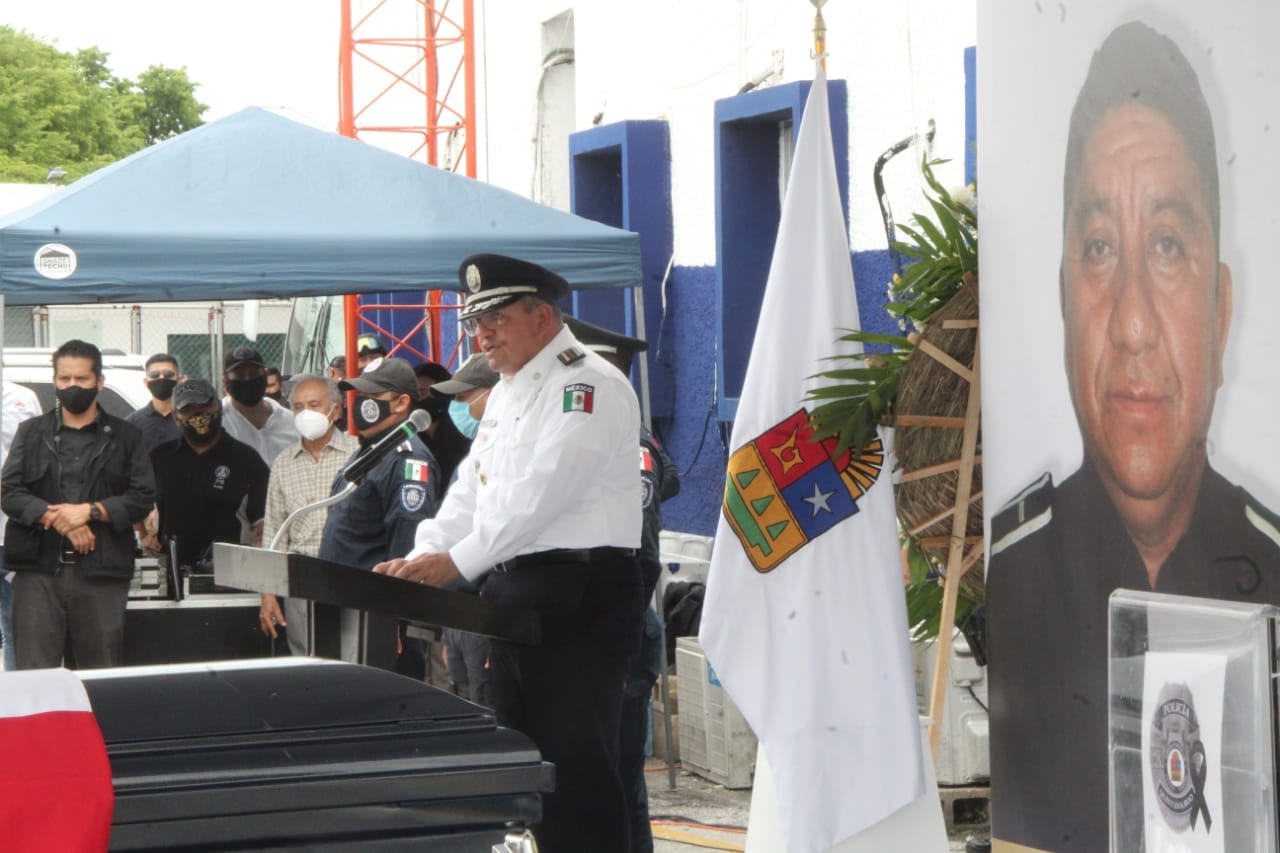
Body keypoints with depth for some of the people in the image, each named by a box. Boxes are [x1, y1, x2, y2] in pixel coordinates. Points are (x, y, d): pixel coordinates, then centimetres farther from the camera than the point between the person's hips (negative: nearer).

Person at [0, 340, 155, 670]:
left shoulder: (125, 437, 11)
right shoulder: (31, 433, 13)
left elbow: (143, 497, 2)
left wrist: (89, 511, -12)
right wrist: (57, 519, -12)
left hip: (101, 571, 0)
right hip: (39, 568, 0)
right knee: (33, 671, -5)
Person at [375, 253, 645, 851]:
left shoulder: (587, 385, -11)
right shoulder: (506, 393, 20)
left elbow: (541, 492, -20)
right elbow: (471, 489, 18)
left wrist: (456, 562, -22)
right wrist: (420, 560, 2)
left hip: (580, 598, -9)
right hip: (512, 596, 9)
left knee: (577, 767, -10)